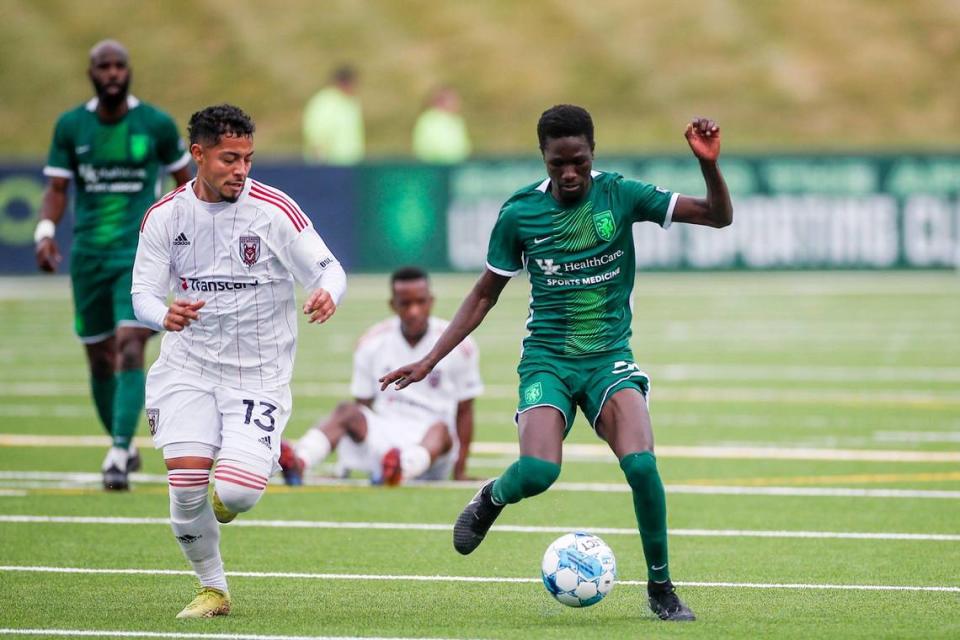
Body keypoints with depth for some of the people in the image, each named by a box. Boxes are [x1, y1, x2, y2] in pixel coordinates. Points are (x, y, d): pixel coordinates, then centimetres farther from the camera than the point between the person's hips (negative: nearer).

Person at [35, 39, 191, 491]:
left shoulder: (157, 124, -1)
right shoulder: (70, 127, 3)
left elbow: (183, 180, 11)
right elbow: (56, 188, 3)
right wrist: (45, 232, -15)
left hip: (140, 254, -3)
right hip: (88, 254, 3)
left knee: (130, 349, -18)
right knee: (100, 360, 9)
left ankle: (119, 455, -21)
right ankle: (122, 444, 28)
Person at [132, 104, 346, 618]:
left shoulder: (274, 210, -10)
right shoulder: (165, 216, -2)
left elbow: (328, 269, -6)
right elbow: (143, 292, 2)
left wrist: (327, 293, -31)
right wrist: (164, 315, -22)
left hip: (258, 373, -2)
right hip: (187, 367, 2)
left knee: (238, 491, -17)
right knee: (186, 481, -15)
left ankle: (222, 503, 25)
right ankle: (212, 589, 9)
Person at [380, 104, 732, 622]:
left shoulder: (621, 196, -4)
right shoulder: (519, 213, -2)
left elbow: (719, 216, -6)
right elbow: (485, 294, 10)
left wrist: (709, 165, -26)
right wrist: (429, 361, 6)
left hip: (610, 355, 0)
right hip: (547, 359, 0)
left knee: (640, 464, -25)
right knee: (538, 472, -26)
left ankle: (660, 588, -5)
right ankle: (491, 499, 13)